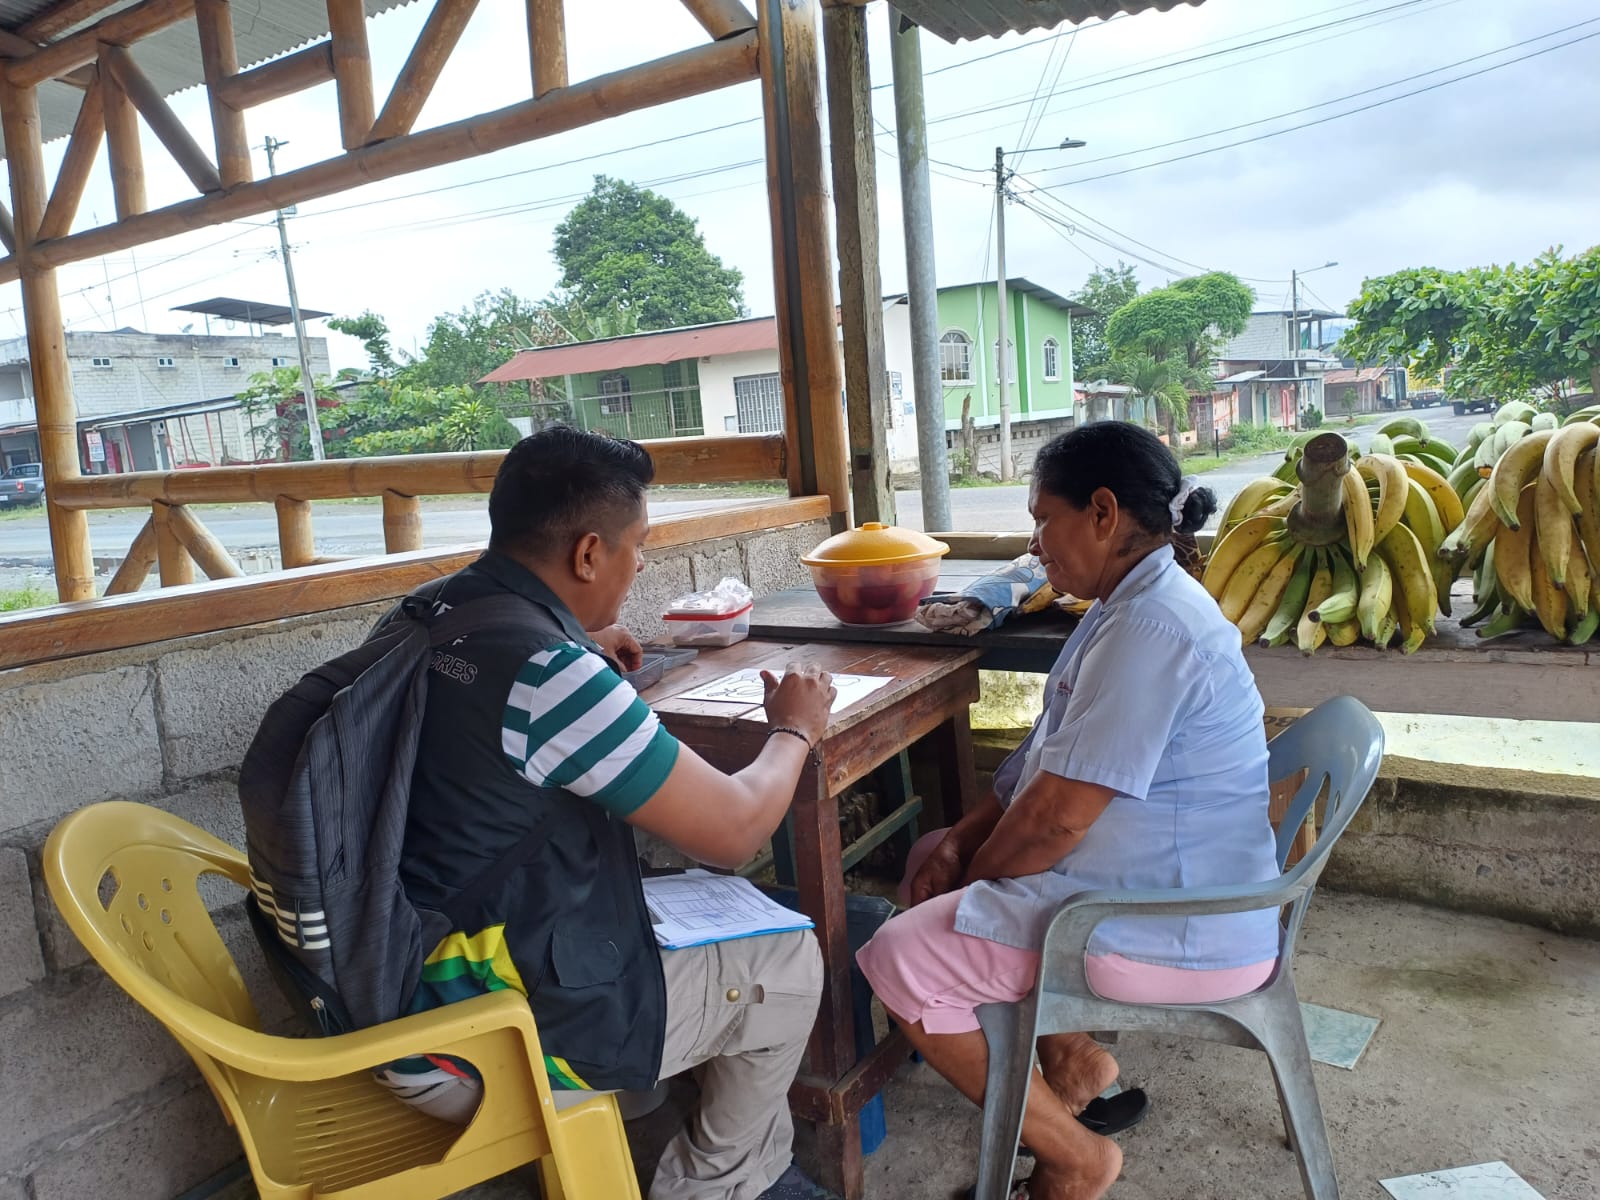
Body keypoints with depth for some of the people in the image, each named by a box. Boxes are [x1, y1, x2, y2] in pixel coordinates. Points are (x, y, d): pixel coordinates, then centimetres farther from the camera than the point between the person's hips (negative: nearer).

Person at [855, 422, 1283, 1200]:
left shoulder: (1149, 628, -25)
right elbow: (1051, 760, 13)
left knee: (898, 960, -12)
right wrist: (963, 841, 3)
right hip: (1160, 887, 11)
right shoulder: (1135, 604, 9)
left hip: (1176, 935, -11)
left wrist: (972, 874, -8)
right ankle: (1072, 1060, 20)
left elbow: (1058, 815, -26)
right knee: (936, 860, 19)